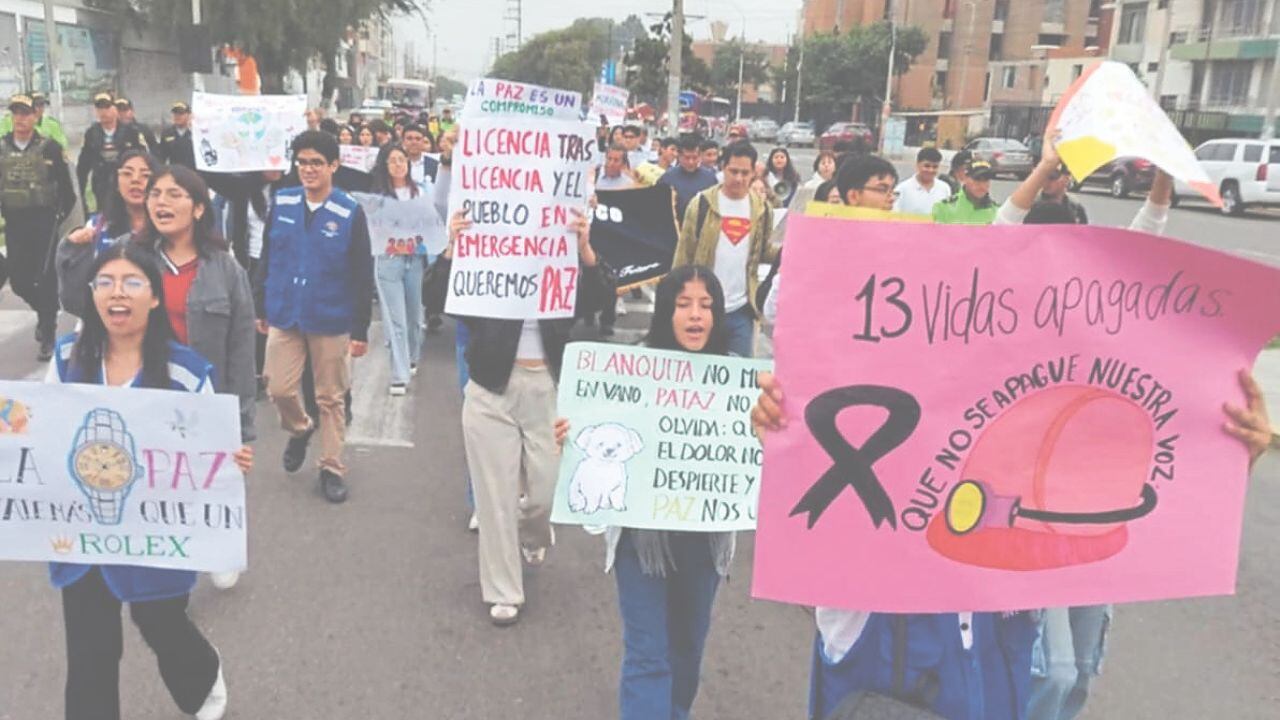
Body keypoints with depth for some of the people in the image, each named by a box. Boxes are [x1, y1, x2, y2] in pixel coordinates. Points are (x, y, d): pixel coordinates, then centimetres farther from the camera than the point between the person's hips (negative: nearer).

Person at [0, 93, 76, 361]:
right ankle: (45, 310, 34)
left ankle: (48, 335, 6)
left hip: (44, 221, -3)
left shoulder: (49, 148, -4)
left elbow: (66, 187, -2)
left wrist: (61, 216, -4)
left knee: (46, 278, -3)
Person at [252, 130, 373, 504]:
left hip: (331, 320, -3)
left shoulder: (350, 212, -10)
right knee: (278, 388, 4)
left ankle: (332, 468, 22)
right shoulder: (281, 203, 0)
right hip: (284, 315, 3)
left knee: (331, 397, 8)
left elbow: (363, 275, -8)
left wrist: (361, 329, -8)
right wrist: (260, 307, 9)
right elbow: (267, 259, 8)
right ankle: (299, 429, 37)